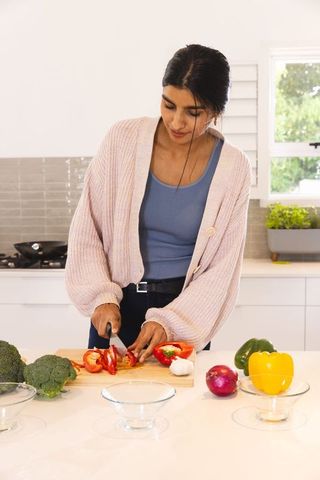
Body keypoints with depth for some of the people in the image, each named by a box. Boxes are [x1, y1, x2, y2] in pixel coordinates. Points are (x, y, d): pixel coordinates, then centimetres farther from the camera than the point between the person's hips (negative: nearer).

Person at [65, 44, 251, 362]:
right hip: (117, 306, 1)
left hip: (185, 311, -1)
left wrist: (171, 321, -17)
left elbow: (221, 268, -7)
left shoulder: (232, 168, -10)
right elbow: (86, 229, -3)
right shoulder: (123, 139, -10)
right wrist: (102, 296, -13)